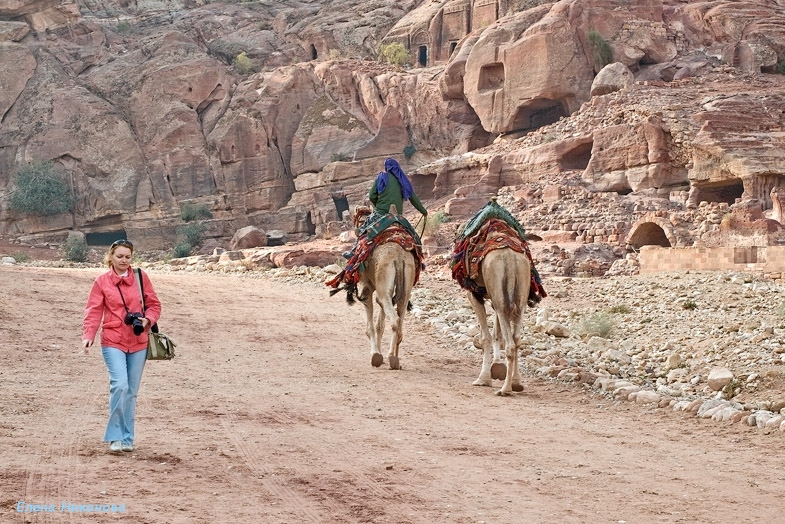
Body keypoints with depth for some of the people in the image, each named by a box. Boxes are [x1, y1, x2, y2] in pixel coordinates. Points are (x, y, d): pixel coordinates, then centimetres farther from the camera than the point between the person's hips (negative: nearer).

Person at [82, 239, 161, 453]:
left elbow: (154, 304, 9)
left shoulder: (141, 277, 4)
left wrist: (147, 320, -11)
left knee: (131, 391, 8)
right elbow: (94, 310, -4)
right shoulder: (102, 281, -1)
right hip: (113, 341, -3)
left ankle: (127, 438, 18)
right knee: (120, 385, -19)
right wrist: (88, 336, -17)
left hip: (138, 342, 3)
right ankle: (115, 437, -8)